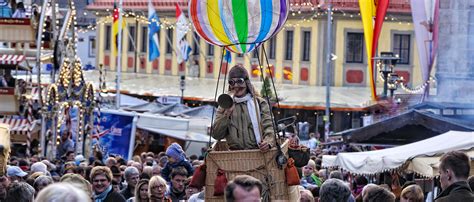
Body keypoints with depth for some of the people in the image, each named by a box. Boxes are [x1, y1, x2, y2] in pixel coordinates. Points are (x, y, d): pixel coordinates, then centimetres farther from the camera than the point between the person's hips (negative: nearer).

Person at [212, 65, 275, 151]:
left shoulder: (260, 103, 15)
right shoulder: (224, 107, 17)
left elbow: (268, 127, 6)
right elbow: (216, 135, 8)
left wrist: (268, 141, -15)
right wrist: (227, 114, -4)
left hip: (258, 151, 0)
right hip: (234, 153, 1)